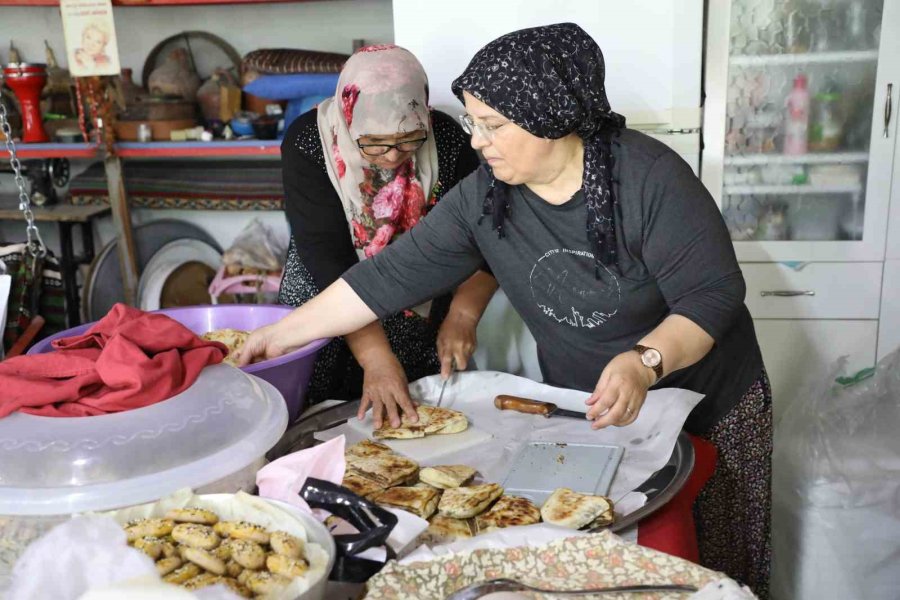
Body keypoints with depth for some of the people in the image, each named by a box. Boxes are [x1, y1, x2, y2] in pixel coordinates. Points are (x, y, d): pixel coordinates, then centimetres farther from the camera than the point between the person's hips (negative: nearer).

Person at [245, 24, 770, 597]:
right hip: (589, 413, 3)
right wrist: (283, 334, -10)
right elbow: (392, 276, -9)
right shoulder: (483, 197, -10)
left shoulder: (648, 175, -22)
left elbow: (714, 294, -21)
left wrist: (645, 362, -39)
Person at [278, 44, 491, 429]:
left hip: (424, 330, 2)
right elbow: (327, 258, -24)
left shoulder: (447, 139, -12)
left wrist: (464, 313, -23)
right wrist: (376, 357, -31)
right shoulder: (307, 144, -18)